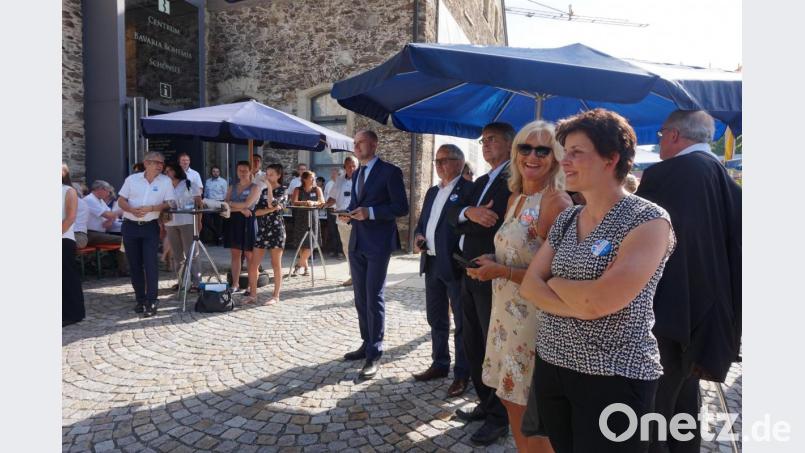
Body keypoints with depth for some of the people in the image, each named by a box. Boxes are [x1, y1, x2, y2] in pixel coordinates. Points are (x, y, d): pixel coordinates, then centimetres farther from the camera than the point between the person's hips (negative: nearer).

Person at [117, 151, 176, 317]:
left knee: (150, 264, -10)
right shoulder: (132, 179, 5)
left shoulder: (165, 181, 0)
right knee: (134, 265, 8)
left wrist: (150, 208, -19)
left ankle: (151, 302, -6)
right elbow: (121, 200, 6)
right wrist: (132, 209, -13)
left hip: (151, 227, -2)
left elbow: (169, 203, -5)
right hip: (130, 226, 3)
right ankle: (140, 299, 20)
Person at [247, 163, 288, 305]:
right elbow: (256, 211, 6)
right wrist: (270, 209, -11)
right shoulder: (264, 191, 16)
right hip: (262, 230, 6)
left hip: (276, 229, -6)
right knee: (253, 264, 2)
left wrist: (270, 187, -11)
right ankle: (253, 294, 13)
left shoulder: (282, 191, -1)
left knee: (276, 265, 2)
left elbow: (272, 203, -20)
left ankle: (276, 296, 10)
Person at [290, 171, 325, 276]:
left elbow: (322, 202, -4)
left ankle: (298, 266, 1)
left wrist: (313, 203, -22)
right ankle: (305, 266, 14)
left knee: (310, 244, -8)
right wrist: (305, 202, -25)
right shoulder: (298, 190, 5)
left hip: (313, 217, 0)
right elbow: (293, 202, -10)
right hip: (300, 218, 0)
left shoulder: (317, 189, 7)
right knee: (301, 243, 2)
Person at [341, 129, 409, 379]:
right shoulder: (356, 174, 17)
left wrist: (370, 212, -21)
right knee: (360, 298, 13)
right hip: (357, 242, 8)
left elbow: (401, 208, -12)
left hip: (378, 244, -7)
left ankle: (375, 355, 3)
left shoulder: (390, 171, -7)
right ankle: (367, 344, 26)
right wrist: (350, 213, 1)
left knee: (374, 299, -5)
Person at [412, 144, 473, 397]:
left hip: (455, 264, -8)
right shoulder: (432, 192, 16)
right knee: (436, 319, 18)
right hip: (432, 263, 8)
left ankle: (462, 374, 15)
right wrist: (418, 237, 1)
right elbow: (422, 222, 22)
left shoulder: (468, 189, -9)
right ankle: (439, 364, 33)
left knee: (462, 322, 4)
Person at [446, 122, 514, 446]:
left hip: (491, 277, -9)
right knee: (473, 345, 17)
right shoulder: (481, 182, 17)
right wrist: (470, 212, -14)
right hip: (470, 275, 9)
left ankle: (499, 417, 20)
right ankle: (485, 404, 33)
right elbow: (452, 214, 6)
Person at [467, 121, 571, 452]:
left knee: (533, 416, 8)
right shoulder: (515, 199, 10)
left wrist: (501, 271, -18)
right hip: (507, 313, 8)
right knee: (511, 399, 20)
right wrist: (492, 263, -1)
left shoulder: (556, 201, -17)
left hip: (535, 319, -8)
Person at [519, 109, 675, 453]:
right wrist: (576, 306, -16)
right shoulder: (565, 220, 7)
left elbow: (602, 300, -24)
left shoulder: (648, 220, -13)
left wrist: (554, 283, -7)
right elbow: (528, 285, 0)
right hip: (550, 365, 6)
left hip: (613, 377, -6)